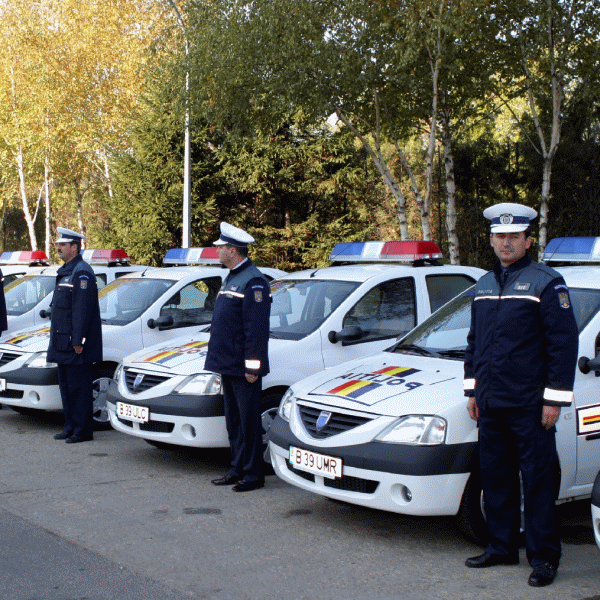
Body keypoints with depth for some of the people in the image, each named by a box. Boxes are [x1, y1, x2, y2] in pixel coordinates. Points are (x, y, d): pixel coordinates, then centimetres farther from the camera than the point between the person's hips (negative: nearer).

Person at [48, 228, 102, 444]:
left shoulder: (82, 273, -13)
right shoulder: (66, 272, 18)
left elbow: (82, 309, -19)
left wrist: (78, 340, -22)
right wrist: (57, 339, 19)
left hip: (76, 345, -10)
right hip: (63, 343, 10)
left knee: (79, 387, -5)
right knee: (66, 385, 14)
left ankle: (83, 430, 0)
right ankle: (70, 427, 21)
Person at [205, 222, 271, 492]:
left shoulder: (253, 282, -14)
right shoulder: (231, 278, 17)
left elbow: (257, 328, -19)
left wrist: (252, 367, -21)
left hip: (243, 367, -10)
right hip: (227, 365, 10)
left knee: (249, 421, -2)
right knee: (233, 420, 14)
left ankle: (253, 474, 5)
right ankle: (238, 469, 23)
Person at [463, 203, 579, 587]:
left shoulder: (546, 283, -6)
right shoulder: (484, 285, 14)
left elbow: (565, 343, -10)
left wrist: (555, 398, -14)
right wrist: (473, 389, 17)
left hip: (530, 406, -6)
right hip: (491, 404, 7)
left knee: (538, 481, 0)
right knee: (495, 478, 12)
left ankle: (544, 557, 9)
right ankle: (502, 548, 24)